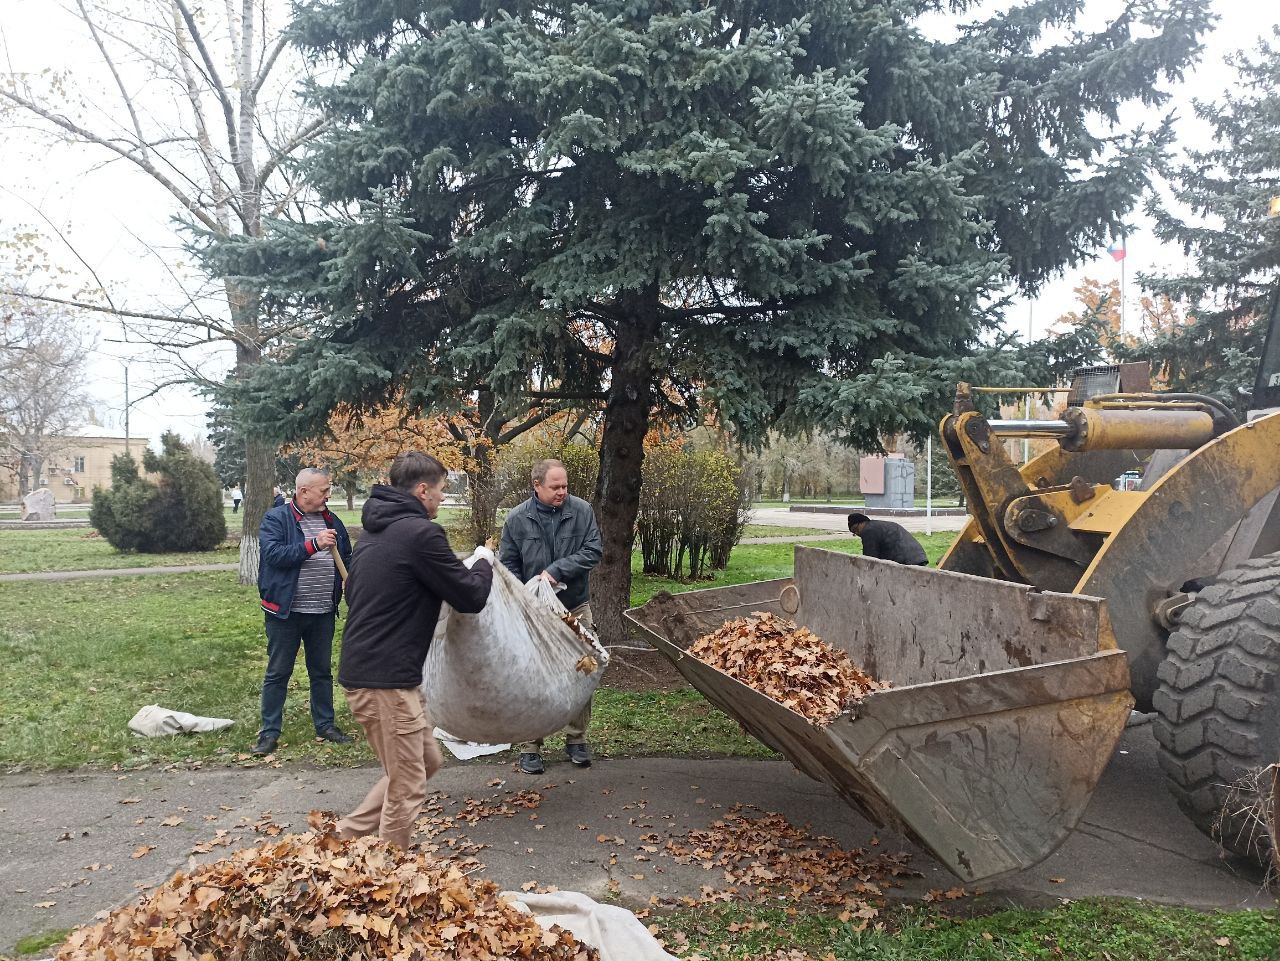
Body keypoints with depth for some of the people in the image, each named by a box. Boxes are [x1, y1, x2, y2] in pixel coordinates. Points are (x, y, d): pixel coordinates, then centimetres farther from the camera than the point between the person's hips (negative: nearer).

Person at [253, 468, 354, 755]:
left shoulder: (332, 522, 9)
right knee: (278, 673, 5)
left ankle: (325, 724, 28)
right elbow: (273, 554, -22)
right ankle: (269, 732, 15)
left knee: (322, 671, 15)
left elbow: (346, 558, 19)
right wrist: (313, 545, -29)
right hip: (285, 612, -5)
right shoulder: (275, 519, -8)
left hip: (323, 613, 5)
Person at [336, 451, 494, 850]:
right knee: (407, 787, 3)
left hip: (362, 665, 10)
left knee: (428, 760, 20)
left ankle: (351, 833, 24)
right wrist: (484, 562, 10)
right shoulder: (421, 533, -16)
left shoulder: (375, 530, 14)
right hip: (386, 679, -10)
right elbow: (471, 597, -11)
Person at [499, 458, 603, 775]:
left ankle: (577, 739, 23)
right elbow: (508, 565, -1)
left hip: (576, 608, 1)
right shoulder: (517, 519, -6)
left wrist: (558, 570, -21)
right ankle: (530, 746, 15)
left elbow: (593, 550, -9)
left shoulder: (582, 510, -5)